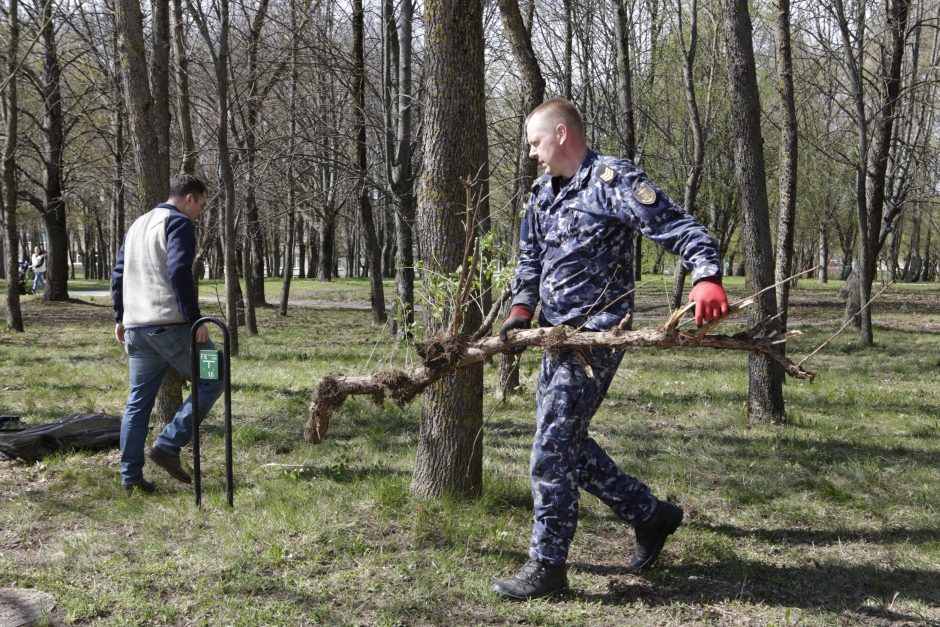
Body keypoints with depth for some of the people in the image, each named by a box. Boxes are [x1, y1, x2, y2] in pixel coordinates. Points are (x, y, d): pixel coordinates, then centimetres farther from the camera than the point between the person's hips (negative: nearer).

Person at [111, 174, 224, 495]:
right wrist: (196, 320, -19)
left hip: (135, 327, 9)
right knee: (212, 380, 2)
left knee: (138, 401, 12)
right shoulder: (179, 223, -6)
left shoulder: (137, 225, 21)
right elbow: (179, 273, -19)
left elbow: (118, 274, 22)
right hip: (169, 325, -9)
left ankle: (130, 476, 12)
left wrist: (120, 318, 25)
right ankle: (168, 445, -6)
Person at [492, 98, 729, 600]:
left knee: (553, 448, -9)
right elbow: (530, 258, 18)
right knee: (566, 440, 16)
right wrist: (521, 309, 0)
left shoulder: (614, 181, -13)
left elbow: (681, 230, -20)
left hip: (595, 334, -9)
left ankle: (546, 567, 2)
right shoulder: (543, 193, 13)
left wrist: (707, 278, -38)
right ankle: (650, 515, 28)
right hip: (557, 334, 9)